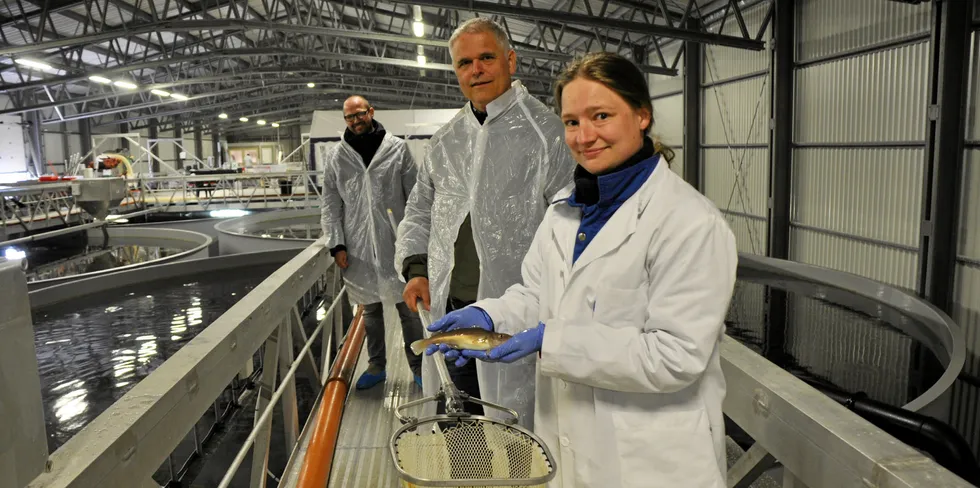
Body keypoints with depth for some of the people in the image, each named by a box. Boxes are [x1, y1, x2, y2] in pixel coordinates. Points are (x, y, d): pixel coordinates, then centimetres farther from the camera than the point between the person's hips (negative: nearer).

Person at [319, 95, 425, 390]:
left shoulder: (397, 148, 0)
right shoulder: (335, 157, 5)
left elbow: (415, 196, 0)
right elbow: (331, 205, 5)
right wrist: (337, 244, -3)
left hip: (397, 244, -2)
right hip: (359, 248, 2)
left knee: (409, 309, 7)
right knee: (370, 311, 14)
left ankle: (418, 366, 21)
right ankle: (376, 367, 29)